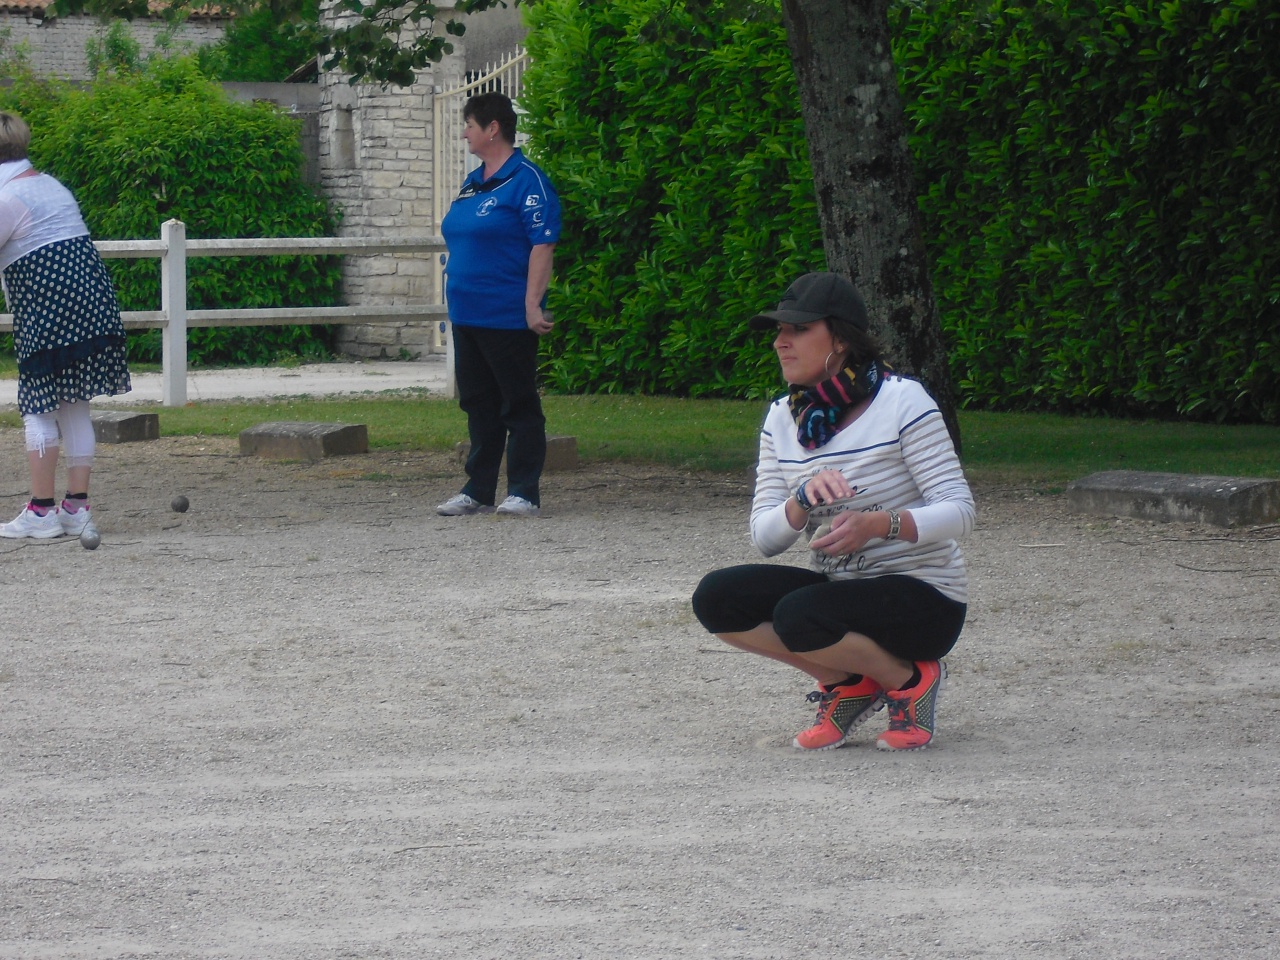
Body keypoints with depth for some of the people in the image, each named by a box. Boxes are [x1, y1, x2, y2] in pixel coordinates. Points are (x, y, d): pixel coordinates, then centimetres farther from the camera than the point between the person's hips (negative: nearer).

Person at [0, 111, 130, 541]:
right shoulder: (50, 185, 17)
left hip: (46, 308, -8)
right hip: (92, 298, 8)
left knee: (39, 408, -2)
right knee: (75, 406, 11)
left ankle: (40, 511, -2)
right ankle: (77, 506, 12)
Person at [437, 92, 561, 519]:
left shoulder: (527, 181, -12)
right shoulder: (472, 183, 15)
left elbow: (542, 246, -17)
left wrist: (532, 306, -22)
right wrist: (456, 300, 21)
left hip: (507, 318, -9)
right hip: (468, 316, 9)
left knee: (519, 405, -1)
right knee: (478, 405, 13)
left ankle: (524, 493, 3)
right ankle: (478, 491, 19)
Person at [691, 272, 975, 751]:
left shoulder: (902, 401, -12)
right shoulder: (782, 418, 5)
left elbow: (959, 511, -17)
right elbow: (764, 537, -2)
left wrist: (878, 524, -35)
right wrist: (803, 497, -24)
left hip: (923, 599, -6)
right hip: (837, 588, 6)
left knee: (800, 616, -33)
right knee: (715, 599, -15)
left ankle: (911, 679, -5)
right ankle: (848, 684, 1)